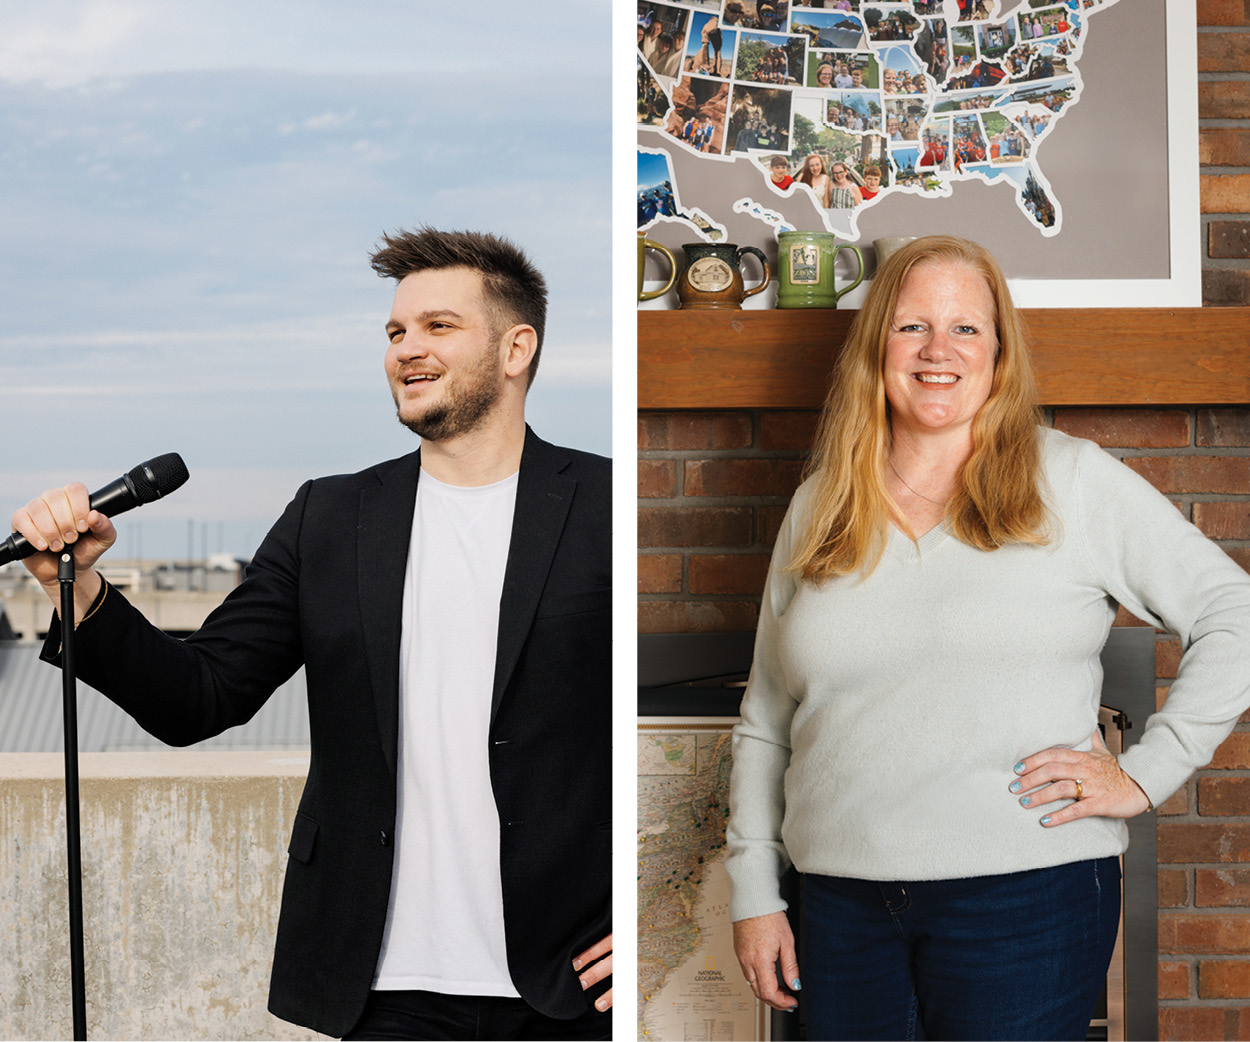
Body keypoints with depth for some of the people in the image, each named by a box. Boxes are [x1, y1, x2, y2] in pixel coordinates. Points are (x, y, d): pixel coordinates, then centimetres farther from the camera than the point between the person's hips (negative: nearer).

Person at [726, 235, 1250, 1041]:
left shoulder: (1072, 482, 0)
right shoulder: (818, 509, 10)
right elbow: (765, 723, 14)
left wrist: (1146, 774, -8)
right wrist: (754, 892, 9)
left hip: (1028, 893, -3)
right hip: (846, 906, 3)